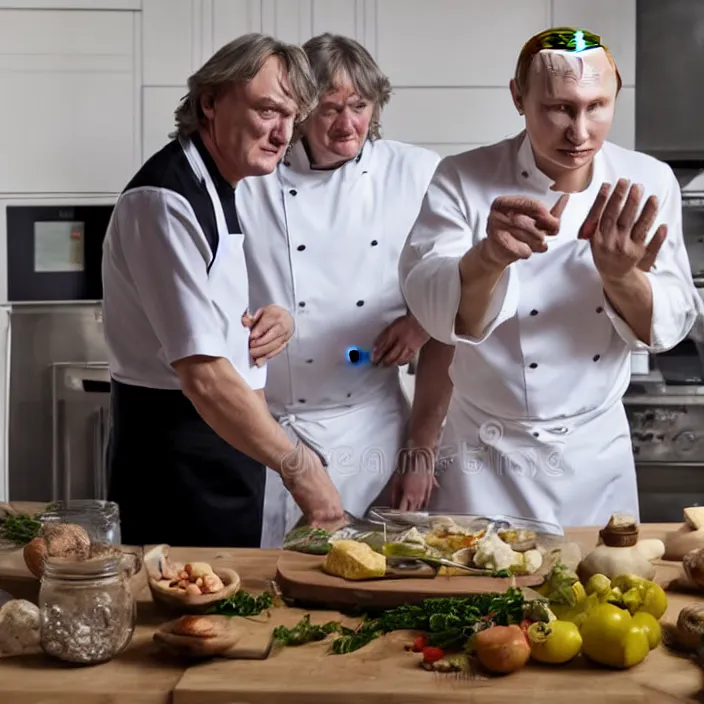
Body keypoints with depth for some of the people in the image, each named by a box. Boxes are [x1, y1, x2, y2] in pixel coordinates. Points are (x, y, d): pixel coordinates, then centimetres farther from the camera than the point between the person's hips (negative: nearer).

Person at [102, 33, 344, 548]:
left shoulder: (219, 189, 12)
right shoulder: (167, 201, -20)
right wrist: (298, 467, -23)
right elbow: (202, 372, -26)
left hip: (225, 437, 10)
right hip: (177, 452, -10)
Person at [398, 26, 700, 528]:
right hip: (489, 454, -2)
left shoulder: (647, 182, -6)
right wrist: (489, 257, -46)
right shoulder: (462, 181, -14)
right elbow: (439, 312, -25)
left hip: (599, 450, 3)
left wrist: (621, 276, -28)